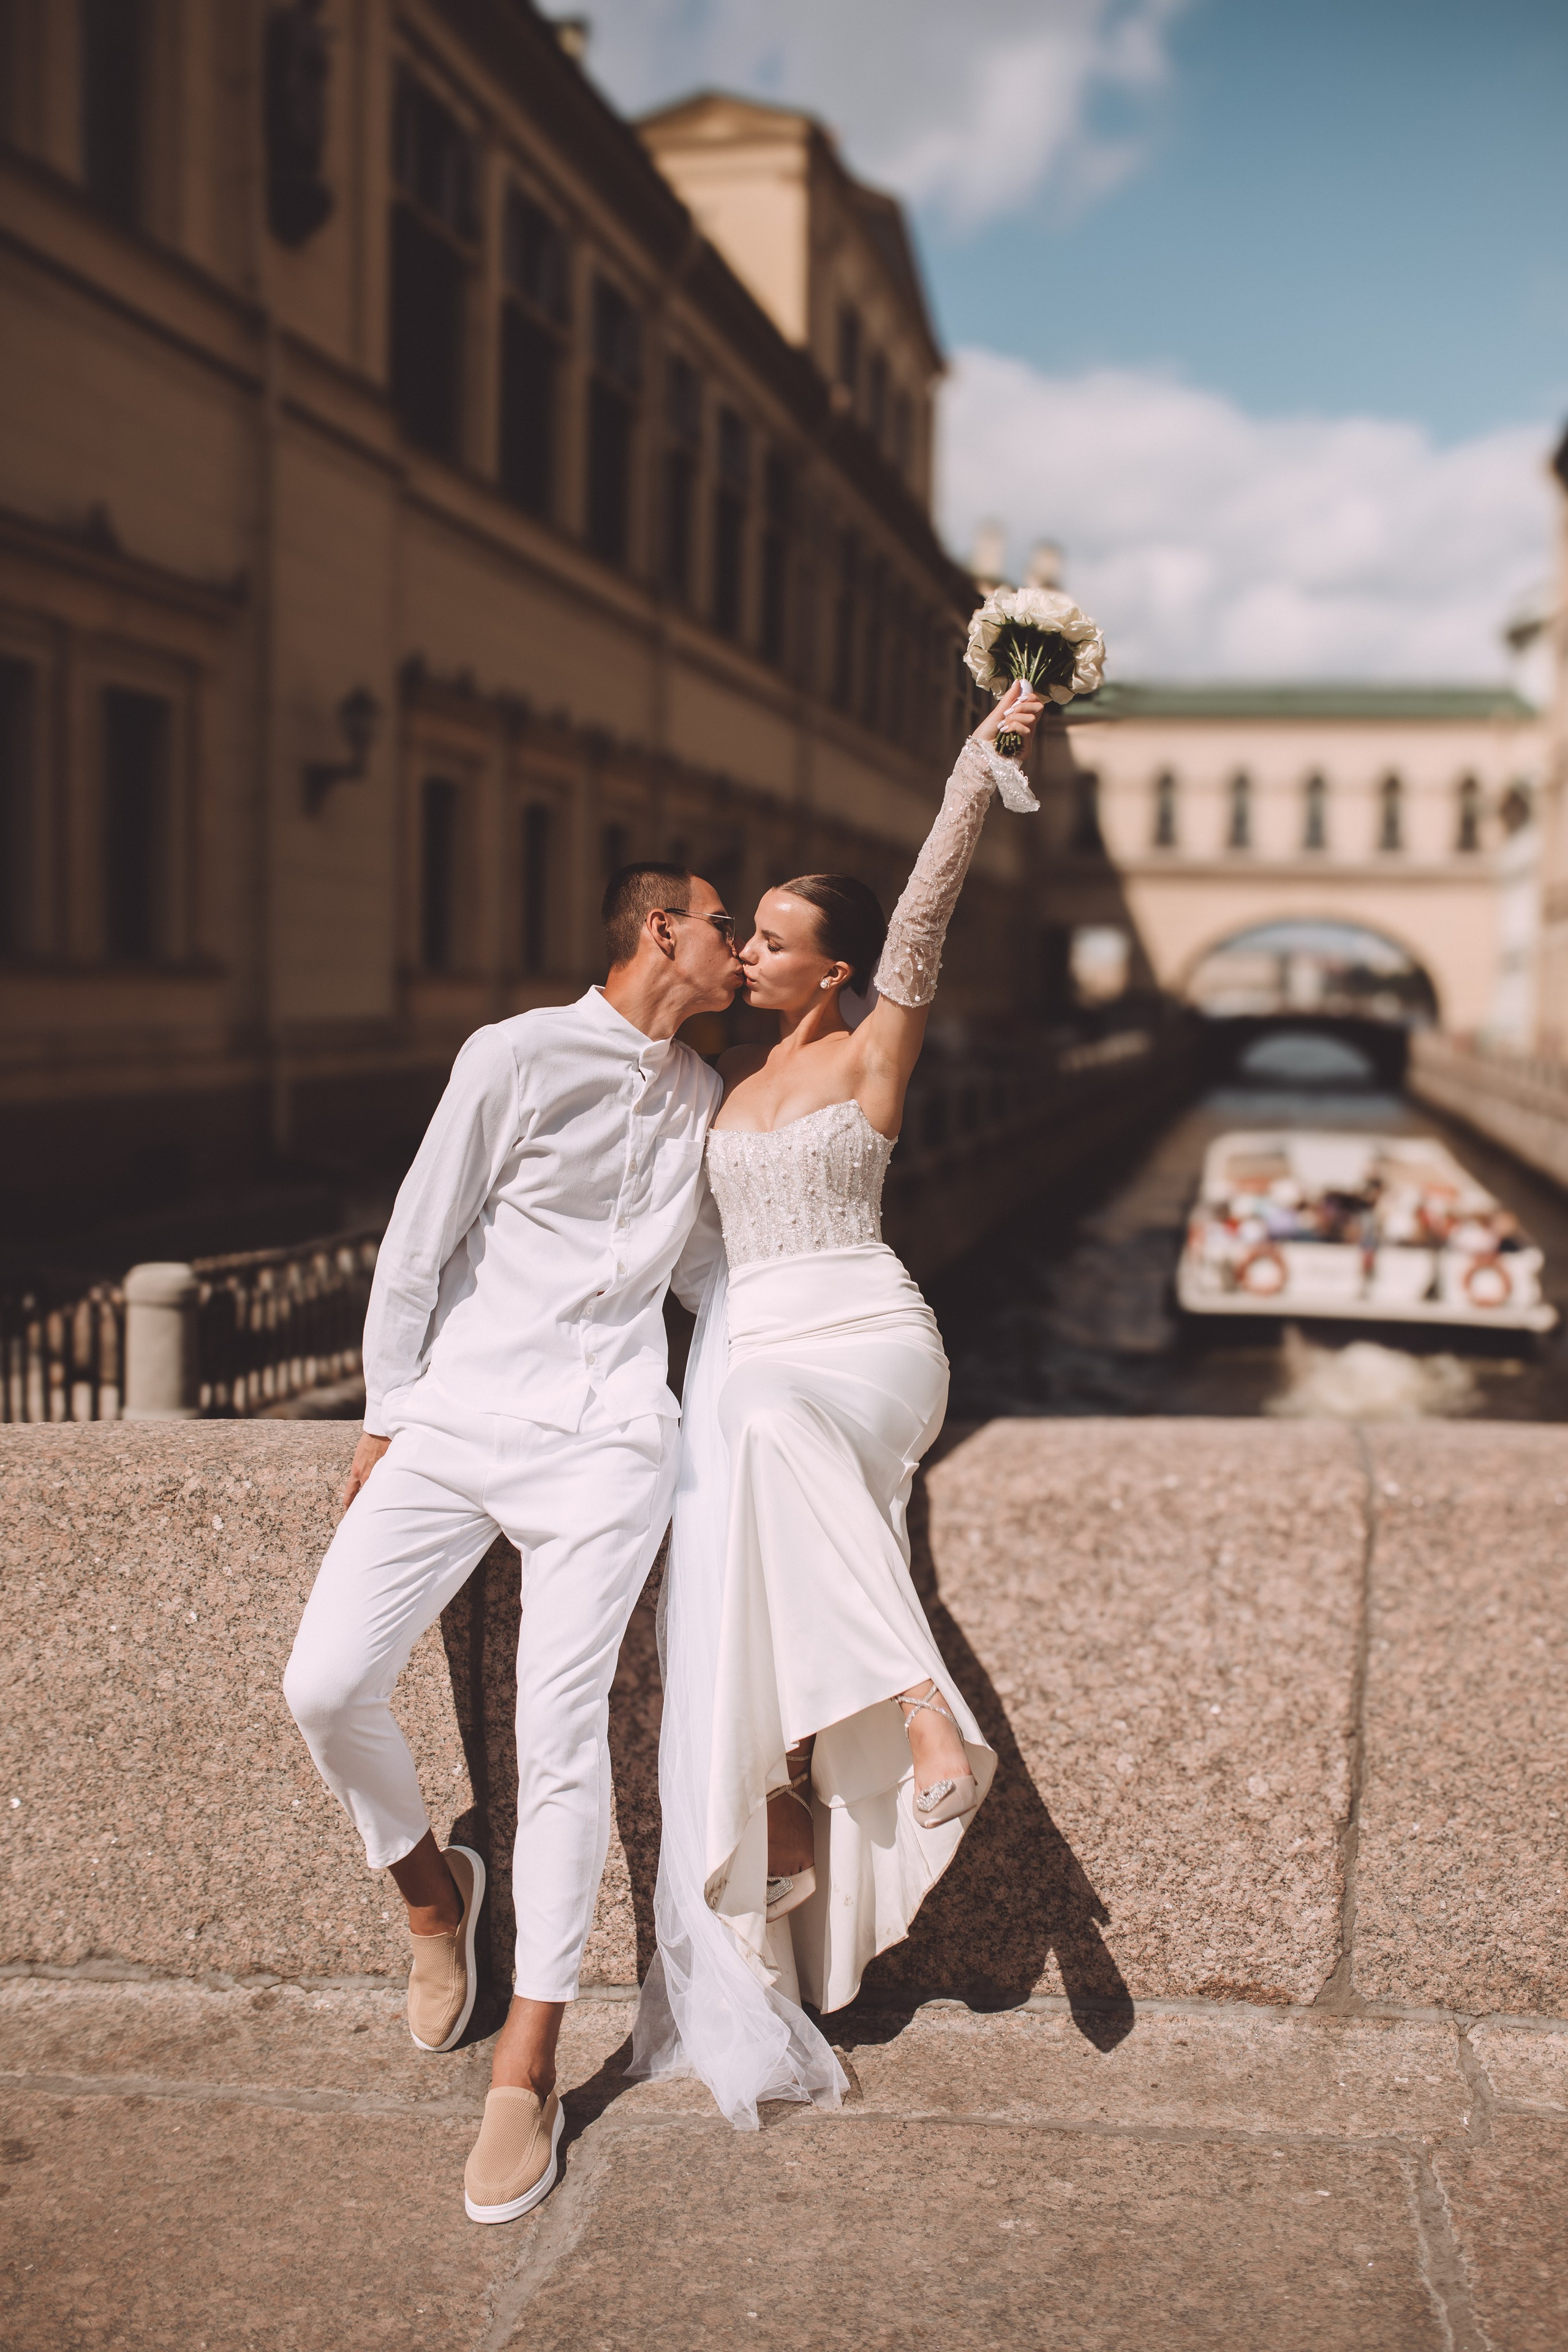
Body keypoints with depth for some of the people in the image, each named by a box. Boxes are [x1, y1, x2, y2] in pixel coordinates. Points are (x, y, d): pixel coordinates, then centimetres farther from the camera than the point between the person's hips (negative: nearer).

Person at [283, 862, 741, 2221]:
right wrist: (388, 1421, 3)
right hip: (456, 1418, -2)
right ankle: (432, 1885, 21)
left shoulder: (705, 1100, 16)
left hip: (606, 1441, 2)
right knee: (328, 1685, -11)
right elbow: (420, 1240, 1)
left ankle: (527, 2078, 3)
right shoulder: (519, 1057, -2)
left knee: (562, 1732, -8)